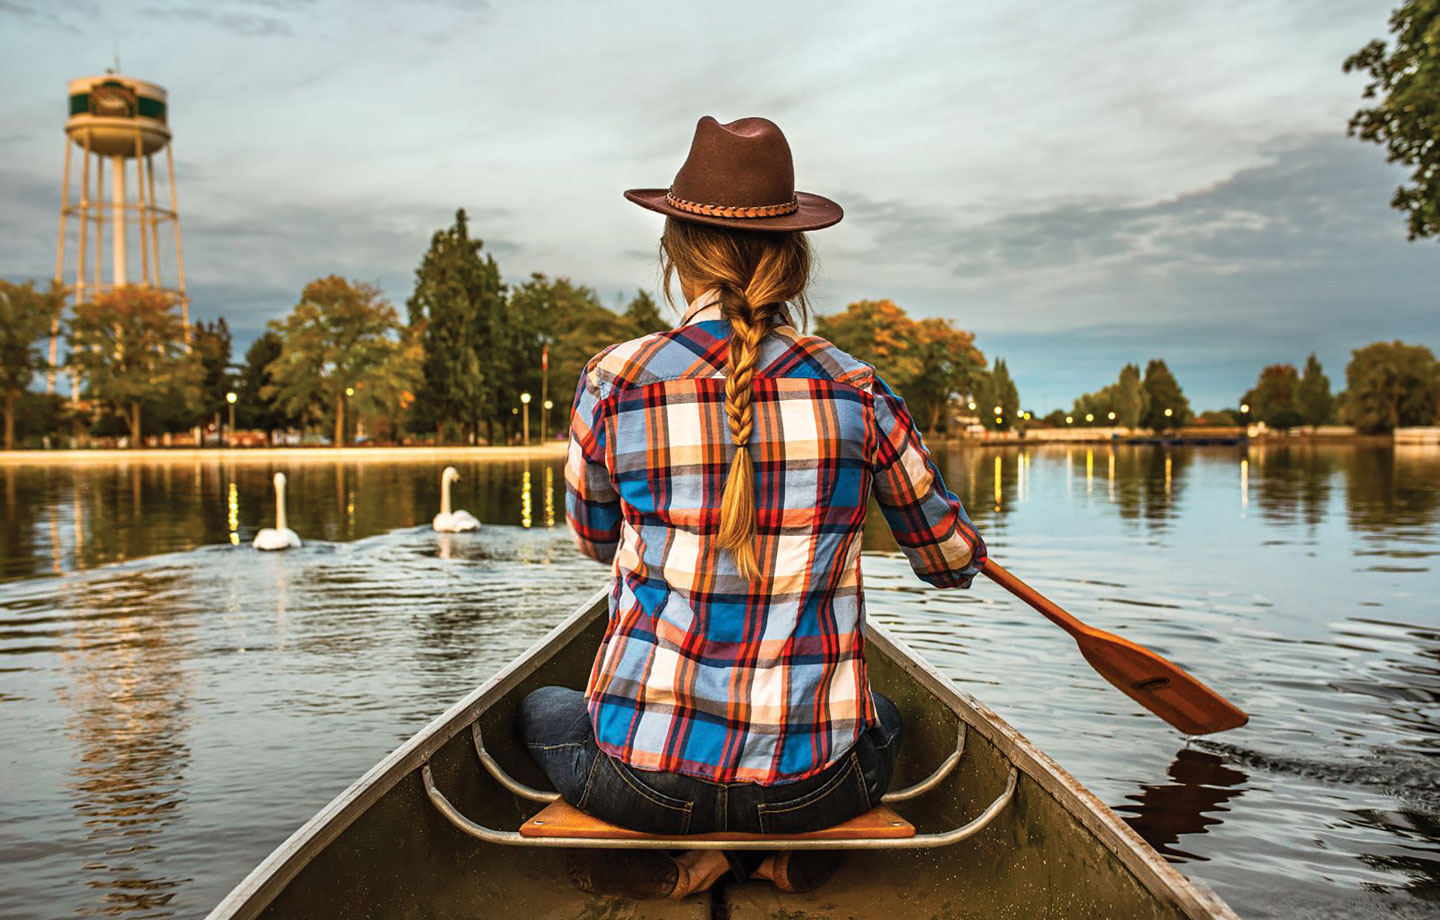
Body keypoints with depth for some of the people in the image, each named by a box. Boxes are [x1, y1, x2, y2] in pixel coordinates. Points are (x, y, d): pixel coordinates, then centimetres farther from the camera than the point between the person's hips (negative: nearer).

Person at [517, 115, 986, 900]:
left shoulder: (614, 382, -10)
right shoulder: (858, 392, -6)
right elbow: (952, 562, 7)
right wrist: (966, 547, 32)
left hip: (647, 773, -1)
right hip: (810, 783, 2)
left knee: (538, 713, 33)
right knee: (881, 719, 38)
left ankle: (667, 864, 10)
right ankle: (795, 858, 12)